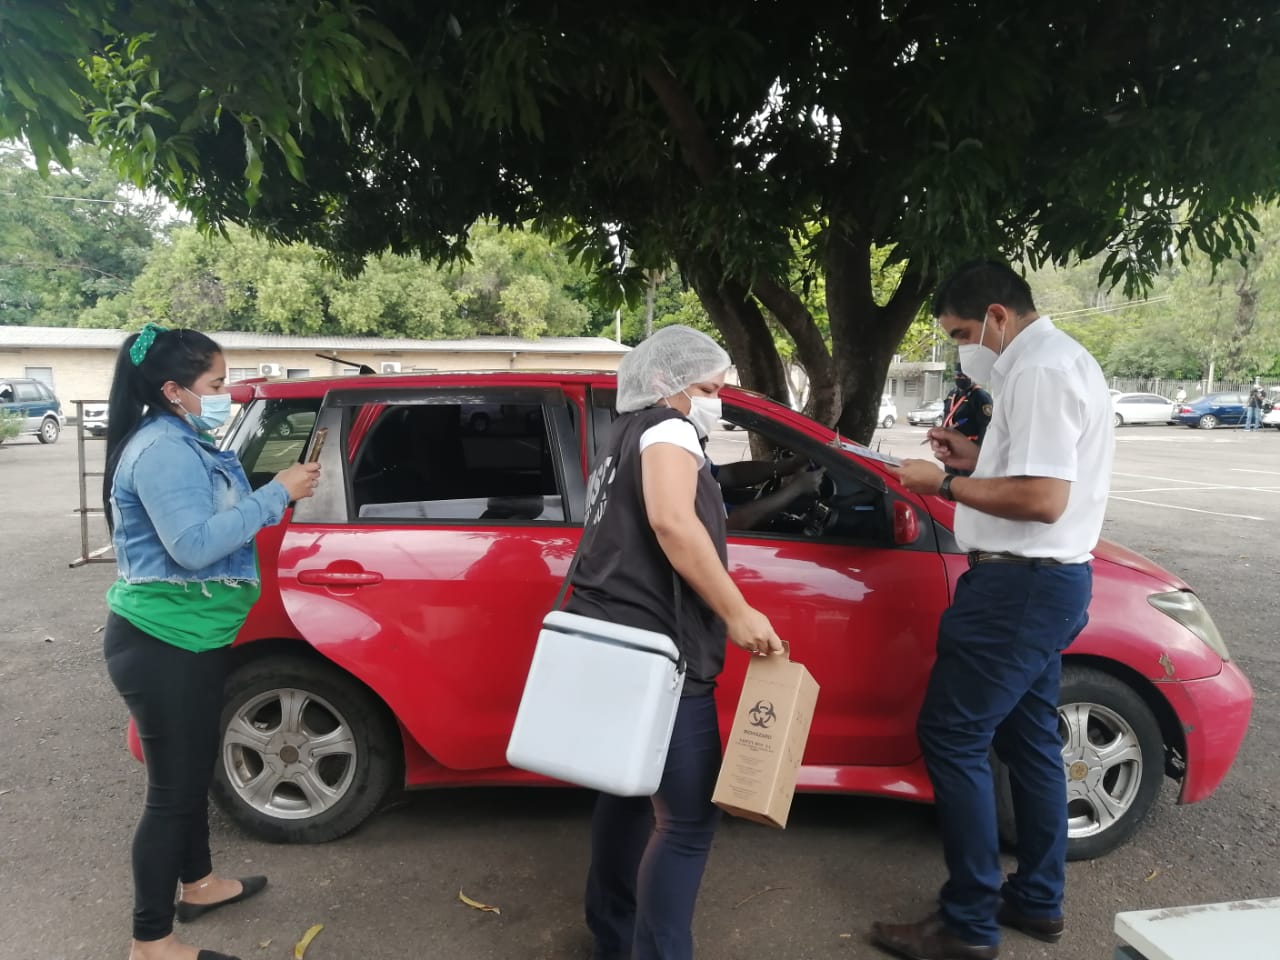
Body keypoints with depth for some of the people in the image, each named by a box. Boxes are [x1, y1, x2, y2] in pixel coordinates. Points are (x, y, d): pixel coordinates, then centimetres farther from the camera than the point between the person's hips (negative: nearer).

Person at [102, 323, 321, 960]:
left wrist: (278, 493, 5)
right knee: (172, 786, 0)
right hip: (161, 643, -10)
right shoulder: (162, 450, -20)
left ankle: (198, 883, 41)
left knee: (194, 769, 23)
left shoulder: (183, 443, 13)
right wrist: (276, 496, -25)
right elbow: (193, 545, -29)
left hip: (187, 638, 11)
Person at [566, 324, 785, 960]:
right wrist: (738, 613, -18)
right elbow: (672, 522, -23)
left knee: (630, 789, 21)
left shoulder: (626, 439, 23)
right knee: (687, 818, -4)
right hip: (652, 649, -10)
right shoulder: (667, 428, -6)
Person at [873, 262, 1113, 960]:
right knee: (1028, 738, 17)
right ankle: (1037, 901, 30)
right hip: (1047, 581, 11)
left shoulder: (1041, 370, -17)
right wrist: (975, 456, 11)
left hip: (1019, 585, -11)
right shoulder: (1061, 360, 16)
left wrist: (945, 485, -16)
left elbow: (1042, 499, -25)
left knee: (952, 737, -4)